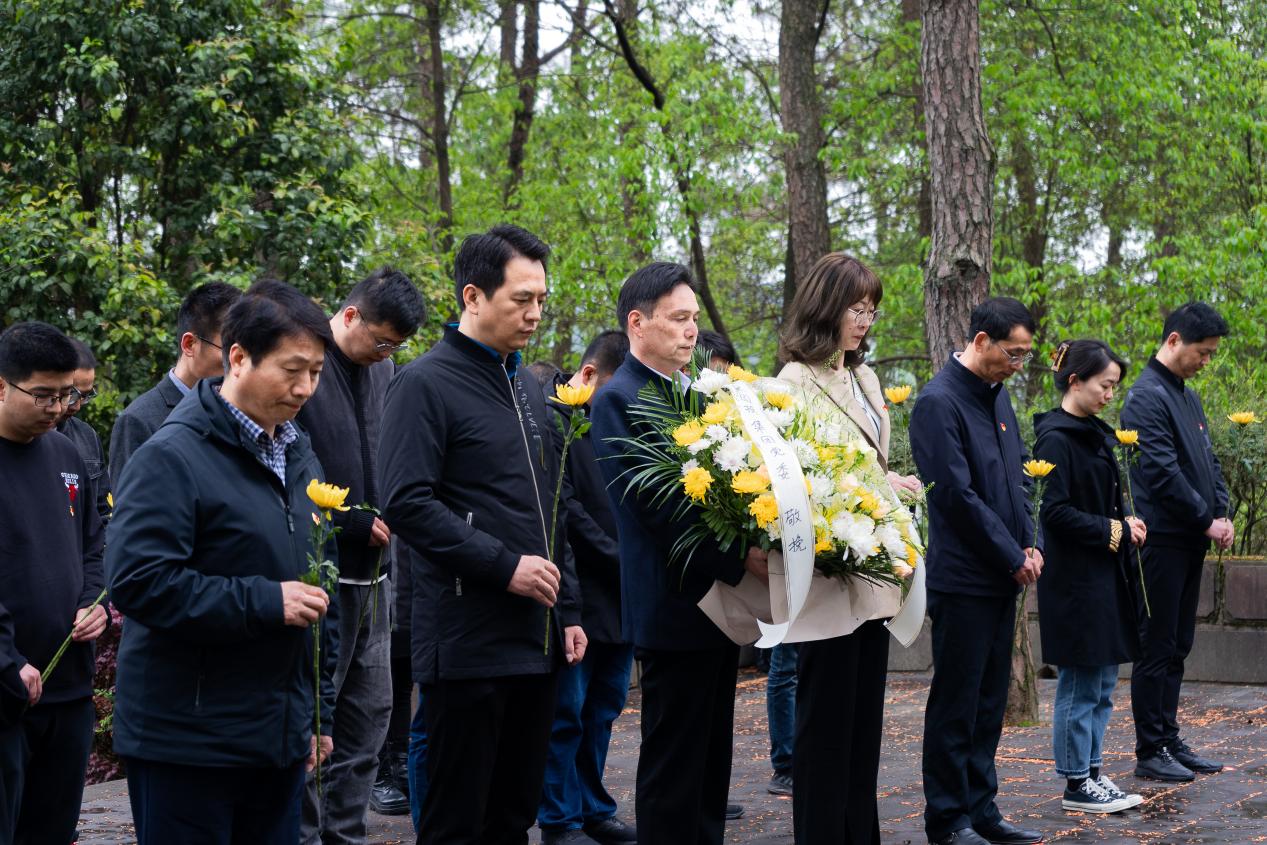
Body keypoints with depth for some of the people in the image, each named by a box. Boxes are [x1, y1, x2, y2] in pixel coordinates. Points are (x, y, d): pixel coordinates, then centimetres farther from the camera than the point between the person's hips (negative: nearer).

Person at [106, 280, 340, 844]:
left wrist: (321, 712, 21)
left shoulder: (300, 458, 14)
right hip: (185, 744, -7)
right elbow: (137, 581, -21)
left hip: (281, 739, 7)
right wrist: (265, 602, -21)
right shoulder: (172, 458, -12)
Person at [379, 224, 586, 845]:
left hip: (537, 639, 8)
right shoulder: (426, 384, -8)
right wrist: (504, 566, -19)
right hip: (468, 641, -8)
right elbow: (407, 504, -17)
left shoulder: (527, 387, 17)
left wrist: (567, 609, 15)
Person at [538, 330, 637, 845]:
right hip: (578, 592, -7)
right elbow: (567, 509, -15)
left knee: (604, 706, 12)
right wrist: (621, 561, -13)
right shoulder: (552, 417, -10)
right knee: (567, 711, 0)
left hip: (618, 595, 7)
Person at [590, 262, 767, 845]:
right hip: (674, 607, -9)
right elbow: (654, 508, -20)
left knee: (712, 758, 14)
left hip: (719, 602, 9)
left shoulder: (694, 396, 15)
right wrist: (739, 559, -23)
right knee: (672, 762, -2)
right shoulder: (620, 399, -12)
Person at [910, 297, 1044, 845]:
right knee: (956, 704, 0)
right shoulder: (939, 403, -15)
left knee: (989, 701, 13)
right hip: (963, 578, -8)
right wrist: (1014, 558, -12)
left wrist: (1031, 543, 4)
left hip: (1002, 578, 8)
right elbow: (958, 495, -19)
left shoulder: (997, 395, 12)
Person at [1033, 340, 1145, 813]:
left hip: (1104, 576, 9)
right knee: (1080, 685, -2)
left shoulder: (1094, 434, 13)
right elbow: (1056, 512, -20)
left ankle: (1092, 771, 21)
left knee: (1101, 684, 13)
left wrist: (1125, 525, 2)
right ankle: (1076, 786, 6)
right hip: (1074, 578, -9)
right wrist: (1115, 530, -15)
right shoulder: (1056, 438, -15)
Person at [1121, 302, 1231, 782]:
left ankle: (1170, 741, 20)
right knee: (1157, 649, -3)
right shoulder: (1147, 397, -14)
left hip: (1191, 542, 9)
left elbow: (1208, 461, 18)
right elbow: (1162, 472, -20)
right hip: (1162, 540, -9)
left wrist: (1223, 513, 3)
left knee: (1177, 648, 13)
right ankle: (1150, 753, 2)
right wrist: (1207, 521, -14)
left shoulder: (1189, 397, 16)